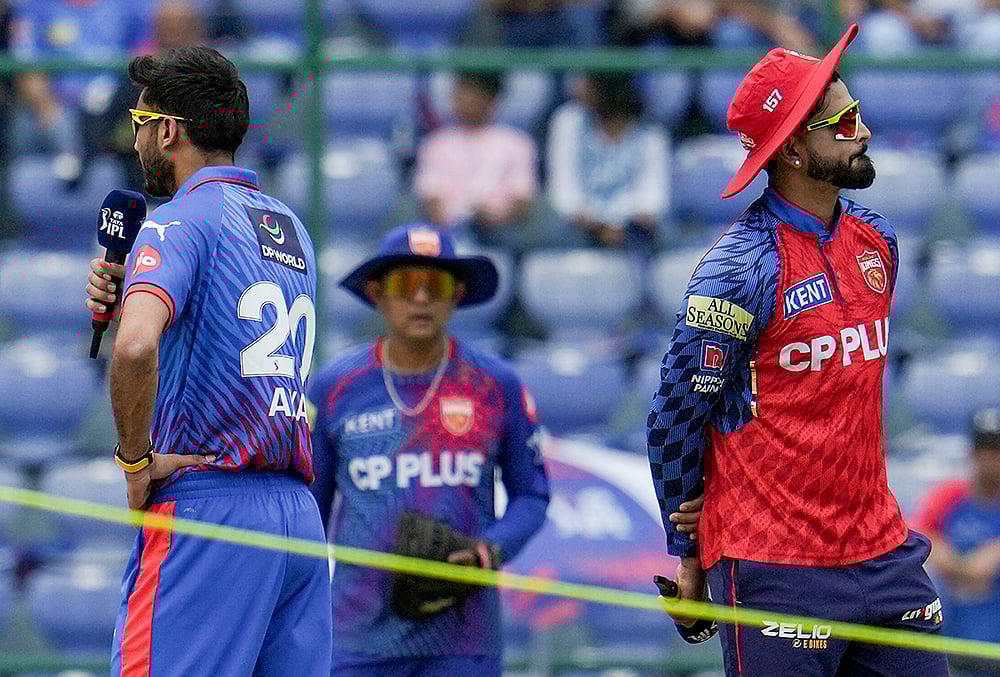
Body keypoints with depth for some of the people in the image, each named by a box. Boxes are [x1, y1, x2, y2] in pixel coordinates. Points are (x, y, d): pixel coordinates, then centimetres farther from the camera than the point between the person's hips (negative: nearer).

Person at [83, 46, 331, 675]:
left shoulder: (183, 219, -6)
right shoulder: (292, 227, 21)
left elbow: (136, 348, -24)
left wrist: (135, 460, -11)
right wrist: (129, 300, 18)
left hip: (208, 505, -8)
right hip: (300, 510, 8)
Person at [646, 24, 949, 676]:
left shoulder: (875, 239, 10)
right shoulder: (741, 268, -13)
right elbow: (676, 416, -8)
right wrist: (686, 554, -1)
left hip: (883, 549, 7)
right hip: (776, 570, -7)